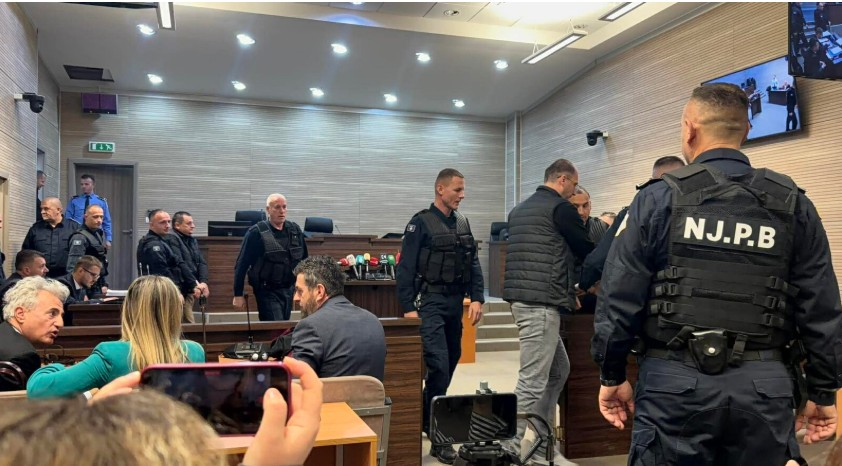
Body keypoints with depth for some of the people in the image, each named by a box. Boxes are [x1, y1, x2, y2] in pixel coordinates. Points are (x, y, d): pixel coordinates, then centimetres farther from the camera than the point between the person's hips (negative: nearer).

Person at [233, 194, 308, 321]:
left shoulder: (295, 230, 5)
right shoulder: (256, 233, -9)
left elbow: (304, 259, 14)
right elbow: (241, 265, -7)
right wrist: (238, 295, -8)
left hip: (289, 290, 5)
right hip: (267, 291, -5)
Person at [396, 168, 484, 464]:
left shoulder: (463, 223, 12)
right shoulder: (421, 223, -7)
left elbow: (473, 264, 13)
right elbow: (405, 268, -10)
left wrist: (476, 298, 2)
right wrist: (408, 308, -14)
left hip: (455, 303, 7)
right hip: (430, 303, -7)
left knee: (450, 363, 13)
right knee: (439, 365, -12)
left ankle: (426, 419, 32)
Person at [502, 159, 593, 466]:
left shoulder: (520, 208, 21)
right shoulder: (561, 207, -5)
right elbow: (587, 252, 1)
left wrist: (565, 291, 27)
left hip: (522, 298, 10)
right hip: (542, 303, -10)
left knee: (558, 371, 18)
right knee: (532, 382, -7)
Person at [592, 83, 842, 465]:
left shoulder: (658, 199, -4)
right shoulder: (793, 205, 4)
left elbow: (620, 298, -5)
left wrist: (612, 375, 5)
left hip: (675, 382, -2)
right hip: (763, 385, 3)